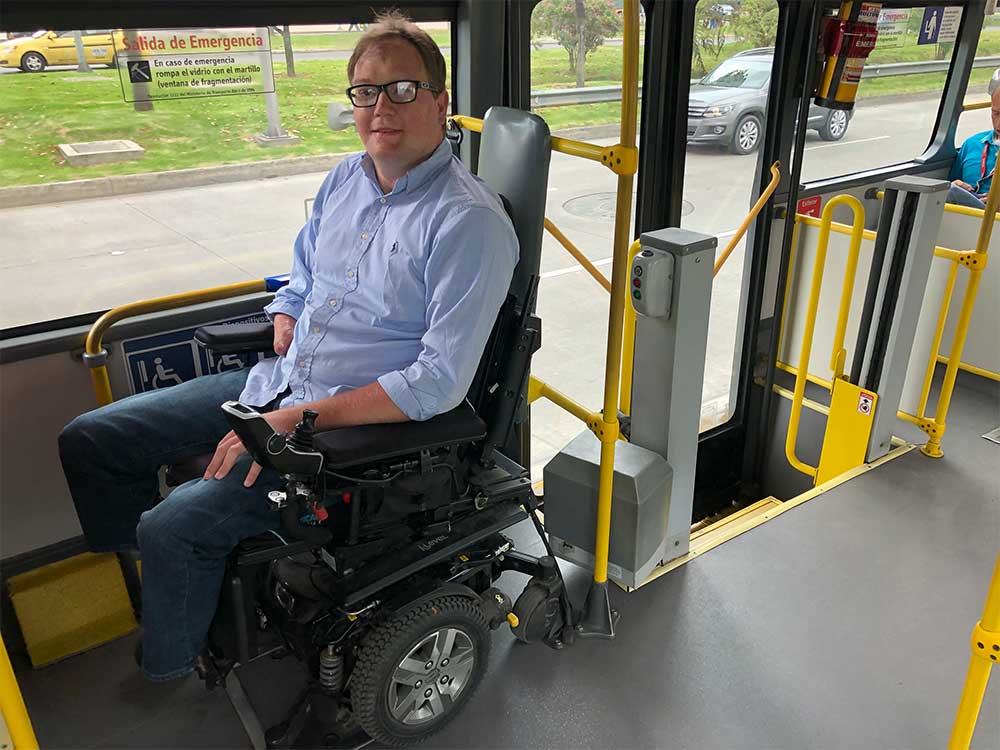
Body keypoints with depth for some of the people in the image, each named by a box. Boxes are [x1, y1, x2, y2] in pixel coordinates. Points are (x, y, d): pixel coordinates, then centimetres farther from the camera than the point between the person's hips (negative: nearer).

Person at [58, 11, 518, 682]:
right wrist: (284, 325, 0)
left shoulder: (469, 222, -19)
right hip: (279, 381, 8)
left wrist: (303, 418, -23)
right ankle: (156, 582, 29)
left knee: (174, 525, -19)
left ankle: (169, 675, 13)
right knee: (89, 441, 6)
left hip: (360, 423, -8)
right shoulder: (346, 179, 7)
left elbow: (440, 382, -24)